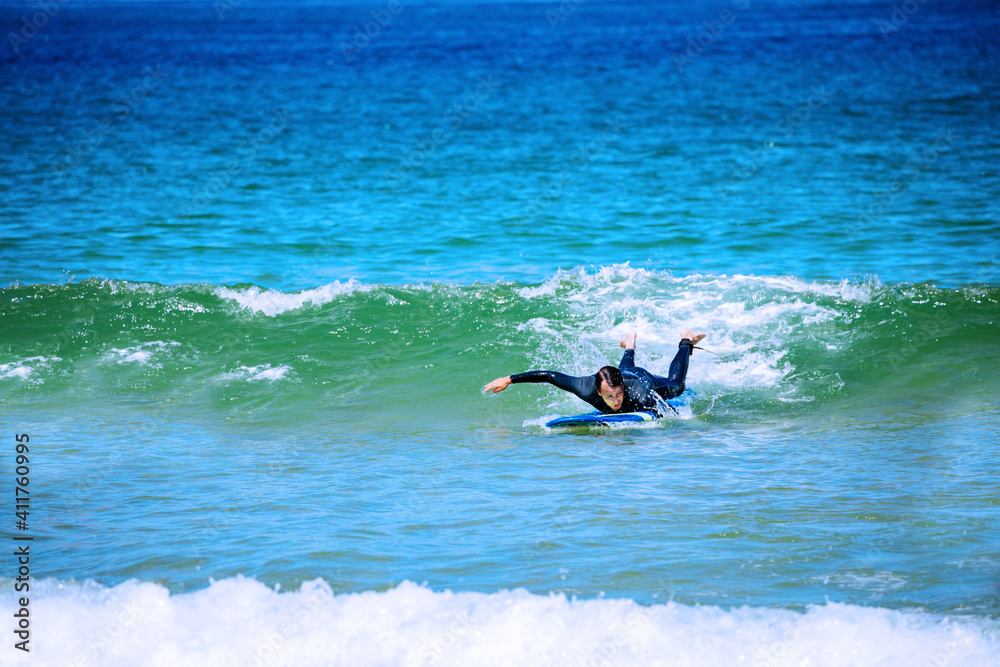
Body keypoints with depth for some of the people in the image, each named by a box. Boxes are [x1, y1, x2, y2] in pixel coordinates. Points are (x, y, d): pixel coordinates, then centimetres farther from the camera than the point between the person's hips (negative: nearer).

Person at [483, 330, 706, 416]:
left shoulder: (640, 394, -51)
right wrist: (508, 380, -35)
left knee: (675, 385, 31)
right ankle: (630, 347, 70)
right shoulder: (587, 389, -46)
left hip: (644, 378, -3)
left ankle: (686, 343, 53)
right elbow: (548, 375, -37)